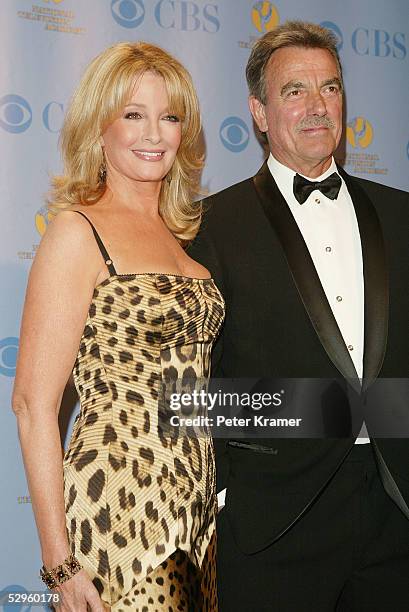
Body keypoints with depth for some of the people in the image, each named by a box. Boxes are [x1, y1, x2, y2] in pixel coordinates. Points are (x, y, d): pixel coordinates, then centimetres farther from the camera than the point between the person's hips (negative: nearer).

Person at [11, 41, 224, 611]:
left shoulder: (180, 233, 11)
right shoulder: (78, 231, -9)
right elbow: (33, 402, -12)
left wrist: (207, 507, 11)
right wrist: (59, 559, -14)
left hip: (195, 507, 7)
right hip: (119, 505, -6)